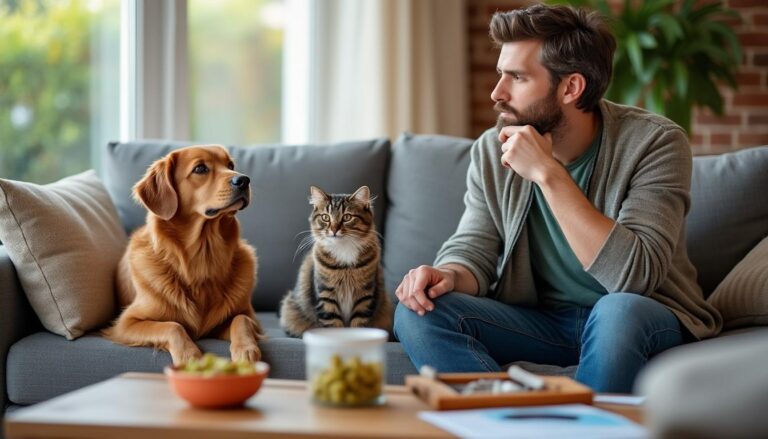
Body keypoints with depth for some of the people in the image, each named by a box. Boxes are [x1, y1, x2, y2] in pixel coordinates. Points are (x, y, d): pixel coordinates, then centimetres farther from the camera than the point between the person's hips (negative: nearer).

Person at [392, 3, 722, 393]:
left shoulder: (654, 143, -16)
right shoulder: (492, 151, -1)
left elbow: (635, 276, -28)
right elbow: (473, 248, 0)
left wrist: (548, 173, -30)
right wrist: (450, 275, -26)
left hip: (644, 319, -4)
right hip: (541, 321, 4)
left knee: (619, 311, -39)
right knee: (418, 311, -19)